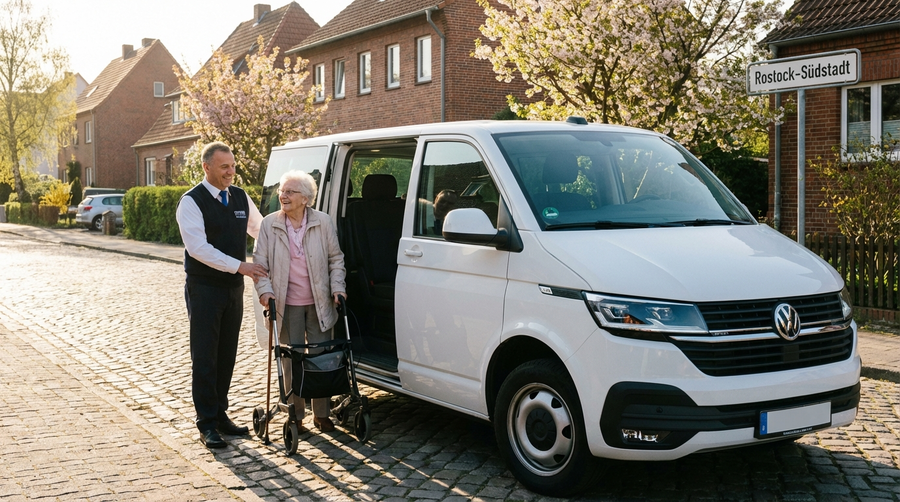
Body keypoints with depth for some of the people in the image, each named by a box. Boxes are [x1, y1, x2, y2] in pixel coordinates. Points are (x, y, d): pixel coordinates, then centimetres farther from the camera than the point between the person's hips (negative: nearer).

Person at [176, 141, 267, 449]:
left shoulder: (241, 198, 8)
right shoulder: (191, 202, -11)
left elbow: (260, 229, 23)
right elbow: (199, 248, -20)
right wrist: (240, 266, -25)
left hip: (234, 287, 6)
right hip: (204, 288, -6)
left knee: (227, 356, 12)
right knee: (205, 358, -1)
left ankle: (220, 414, 24)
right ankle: (207, 424, 6)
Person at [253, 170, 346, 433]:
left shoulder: (323, 222, -1)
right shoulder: (269, 224, -1)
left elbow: (336, 259, 7)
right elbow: (259, 261, 1)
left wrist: (338, 288, -4)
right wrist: (264, 290, -13)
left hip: (319, 303, 0)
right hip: (287, 305, 0)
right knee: (291, 360, 6)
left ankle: (321, 414, 19)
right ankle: (295, 414, 19)